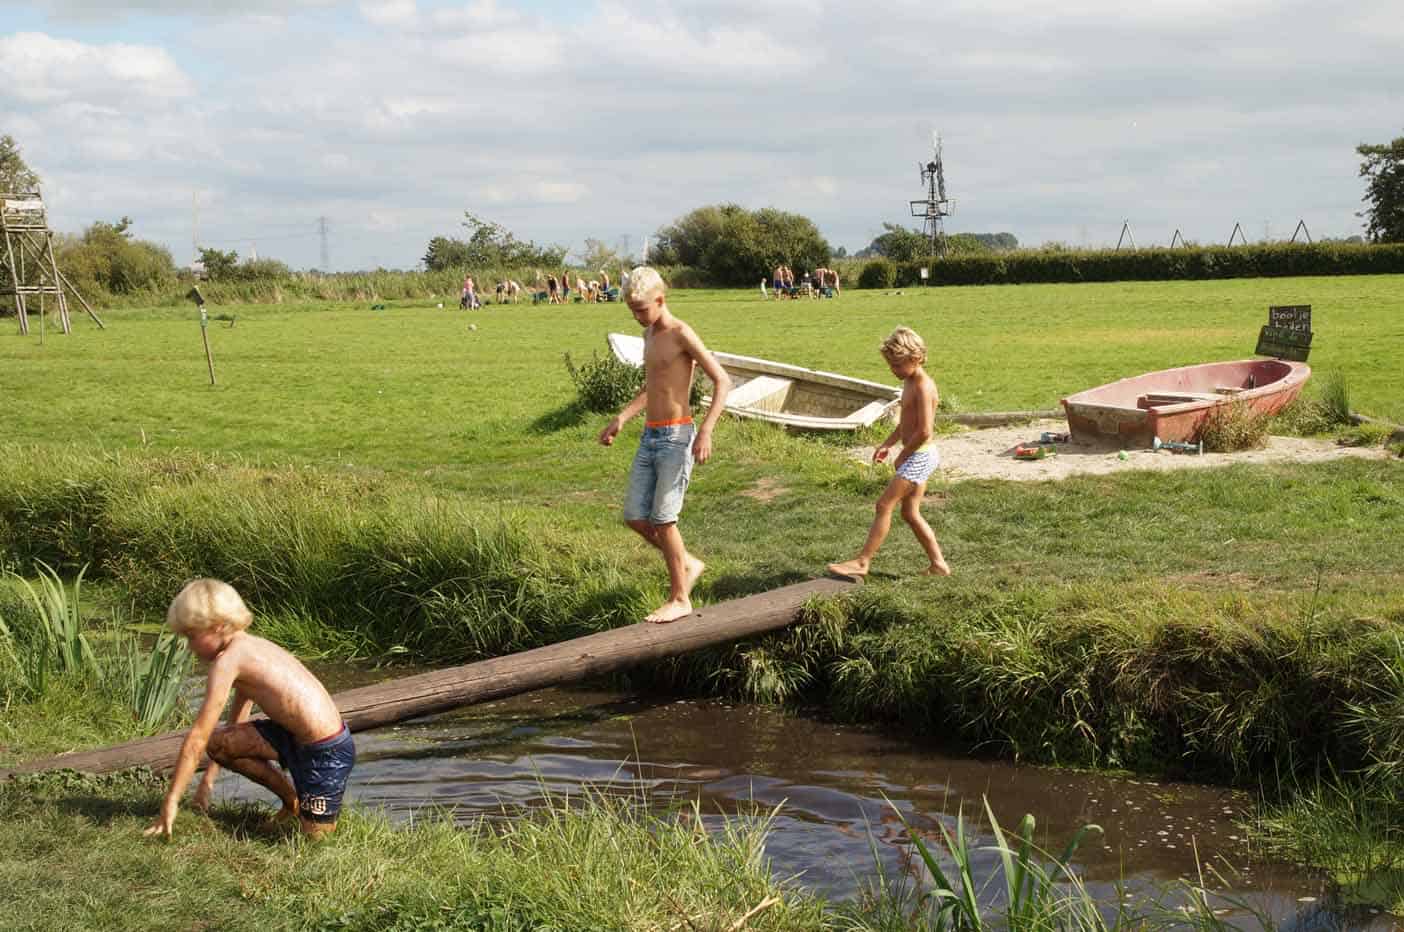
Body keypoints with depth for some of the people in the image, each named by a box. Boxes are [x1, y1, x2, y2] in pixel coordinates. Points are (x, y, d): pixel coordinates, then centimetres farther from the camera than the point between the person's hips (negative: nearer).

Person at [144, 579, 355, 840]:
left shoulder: (227, 662, -17)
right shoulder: (251, 646, 10)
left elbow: (197, 738, -16)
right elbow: (236, 723, 18)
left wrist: (171, 800, -12)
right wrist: (208, 780, 20)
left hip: (327, 750, -9)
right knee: (218, 744, 4)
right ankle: (291, 797, 17)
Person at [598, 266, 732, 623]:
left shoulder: (681, 334, -12)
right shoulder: (649, 335, 14)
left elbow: (722, 381, -15)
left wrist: (705, 431, -25)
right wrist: (620, 420, 20)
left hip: (676, 437, -8)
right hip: (650, 437, 8)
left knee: (663, 519, -7)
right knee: (635, 518, 5)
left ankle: (679, 599, 5)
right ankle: (687, 564, 25)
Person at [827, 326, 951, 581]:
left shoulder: (923, 387, -18)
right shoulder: (910, 382, 13)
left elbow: (924, 431, -24)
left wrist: (903, 455, -13)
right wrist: (887, 445, 12)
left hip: (920, 456, -10)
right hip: (916, 457, 10)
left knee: (884, 505, -9)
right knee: (910, 513, 12)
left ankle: (862, 562, -7)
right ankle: (938, 564, 17)